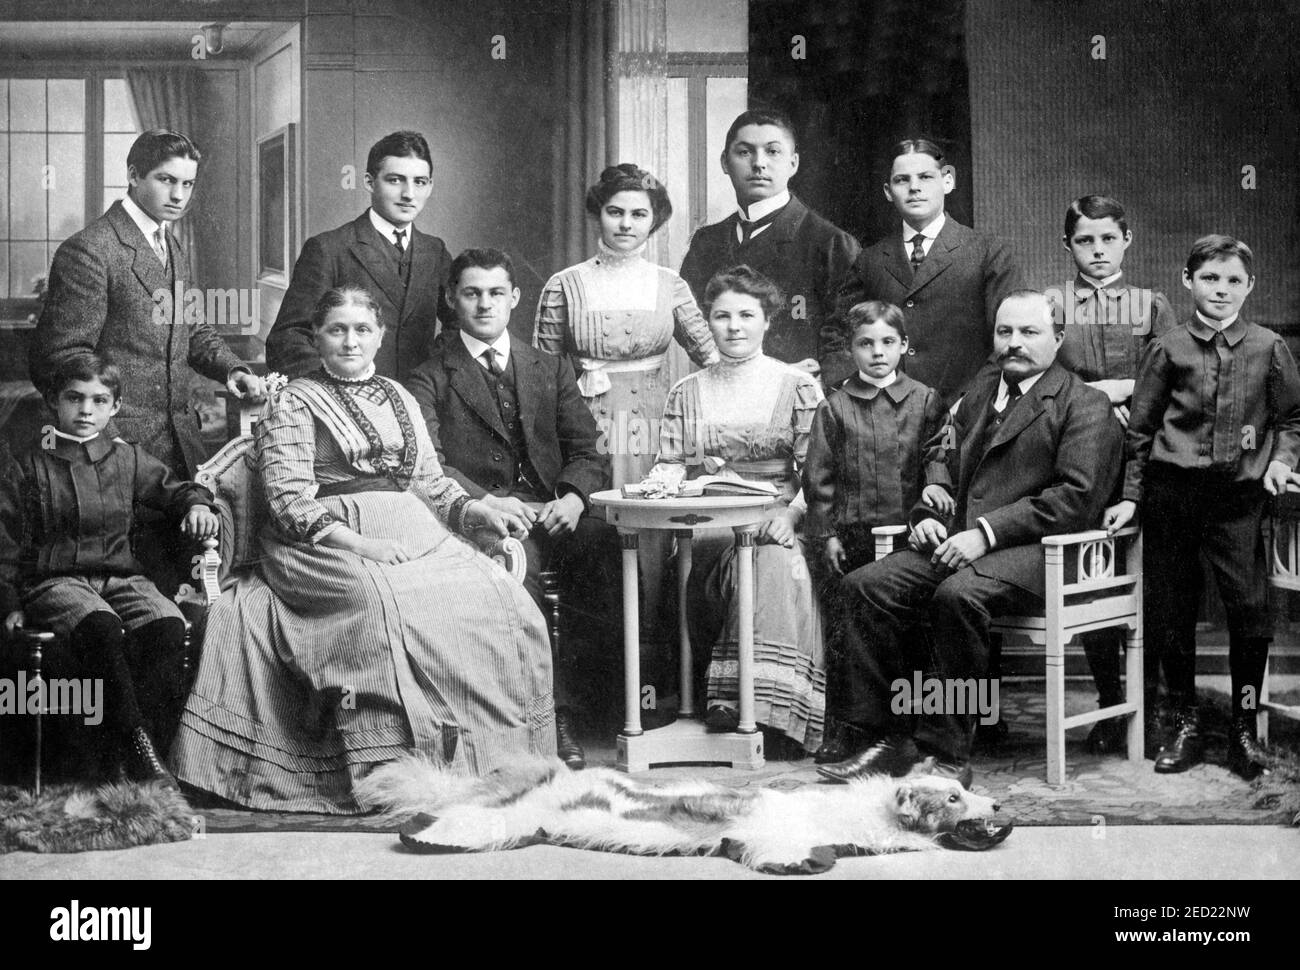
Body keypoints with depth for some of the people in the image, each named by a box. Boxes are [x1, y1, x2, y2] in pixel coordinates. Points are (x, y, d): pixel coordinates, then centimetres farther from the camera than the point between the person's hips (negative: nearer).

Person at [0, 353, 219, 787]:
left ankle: (150, 743, -31)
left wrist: (197, 504, 1)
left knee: (168, 625, -29)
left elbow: (173, 489, 24)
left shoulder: (128, 460, 14)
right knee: (100, 627, -37)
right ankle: (138, 747, -37)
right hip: (54, 581, -3)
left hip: (120, 576, 3)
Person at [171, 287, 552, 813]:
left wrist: (475, 510, 5)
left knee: (502, 604, -22)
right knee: (389, 607, -37)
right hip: (327, 546, -5)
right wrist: (357, 543, -17)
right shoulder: (294, 403, 6)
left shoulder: (399, 397, 24)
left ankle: (497, 764, -19)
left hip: (414, 534, 5)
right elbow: (289, 501, -4)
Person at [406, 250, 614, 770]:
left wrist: (574, 497, -8)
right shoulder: (429, 379, 12)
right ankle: (554, 712, -30)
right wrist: (487, 501, -20)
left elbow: (586, 450, 15)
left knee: (611, 546, -30)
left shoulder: (552, 369, 24)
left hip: (553, 513, 3)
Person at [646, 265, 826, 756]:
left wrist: (789, 513, -16)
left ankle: (770, 715, -36)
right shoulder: (687, 393, 20)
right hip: (706, 528, 1)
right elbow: (668, 467, 14)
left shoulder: (797, 386, 11)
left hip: (773, 522, -1)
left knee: (776, 563, -34)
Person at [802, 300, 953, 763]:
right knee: (843, 634, 2)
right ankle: (840, 728, 8)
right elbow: (818, 476, 3)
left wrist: (936, 482, -14)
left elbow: (937, 451, 7)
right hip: (850, 535, 0)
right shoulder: (835, 408, 3)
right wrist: (827, 534, -3)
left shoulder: (924, 400, 6)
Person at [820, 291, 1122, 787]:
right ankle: (886, 738, -12)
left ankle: (947, 752, -25)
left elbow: (1076, 498, -11)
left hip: (1032, 551, -7)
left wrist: (986, 532, -18)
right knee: (864, 586, -16)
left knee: (958, 595, -36)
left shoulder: (1085, 405, 1)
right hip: (959, 540, 7)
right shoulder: (977, 394, 24)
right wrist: (927, 516, 4)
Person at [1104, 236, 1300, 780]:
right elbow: (1140, 428, 10)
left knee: (1251, 606, -9)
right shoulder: (1167, 349, 5)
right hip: (1171, 491, 1)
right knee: (1168, 611, 3)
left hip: (1239, 495, -1)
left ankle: (1244, 728, 6)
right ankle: (1185, 724, 18)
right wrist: (1131, 496, 8)